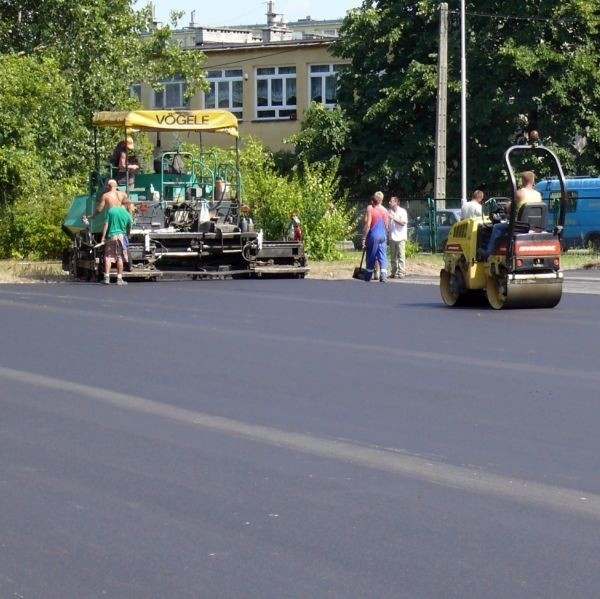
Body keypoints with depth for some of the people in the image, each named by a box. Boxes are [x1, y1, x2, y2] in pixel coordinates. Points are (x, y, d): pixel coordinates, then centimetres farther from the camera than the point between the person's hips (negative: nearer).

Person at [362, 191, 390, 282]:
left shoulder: (370, 209, -10)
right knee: (383, 256, 1)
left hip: (373, 236, -4)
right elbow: (387, 226, 11)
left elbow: (367, 225, -14)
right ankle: (383, 276, -11)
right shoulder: (385, 210, 6)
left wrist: (364, 238, -10)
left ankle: (368, 277, 15)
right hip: (383, 236, 4)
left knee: (371, 257, 6)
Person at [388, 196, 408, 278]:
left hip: (400, 237, -5)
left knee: (401, 256, -6)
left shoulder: (402, 211, -4)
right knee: (393, 256, 6)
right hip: (392, 237, 5)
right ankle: (394, 272, 10)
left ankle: (401, 272, -6)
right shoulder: (389, 211, 10)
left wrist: (393, 218, -16)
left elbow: (403, 223, -12)